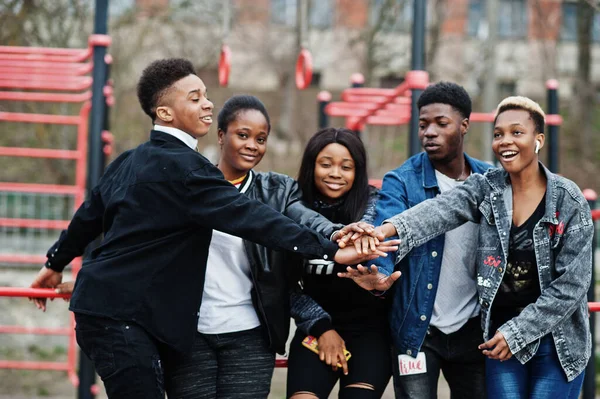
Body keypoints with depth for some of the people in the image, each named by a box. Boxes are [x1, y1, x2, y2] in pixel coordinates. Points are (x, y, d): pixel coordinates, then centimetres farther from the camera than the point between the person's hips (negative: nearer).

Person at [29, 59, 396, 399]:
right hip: (123, 317, -10)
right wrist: (331, 251, -29)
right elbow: (248, 217, -25)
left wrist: (56, 263, 43)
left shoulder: (131, 161, 14)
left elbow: (90, 214, 26)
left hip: (102, 309, 10)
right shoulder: (183, 166, -16)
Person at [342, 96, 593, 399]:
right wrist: (387, 230, -40)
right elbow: (439, 210, -20)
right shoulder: (486, 188, 0)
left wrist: (517, 332, -13)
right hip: (501, 338, 2)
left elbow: (572, 283, -9)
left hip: (556, 341, -2)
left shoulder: (569, 201, -7)